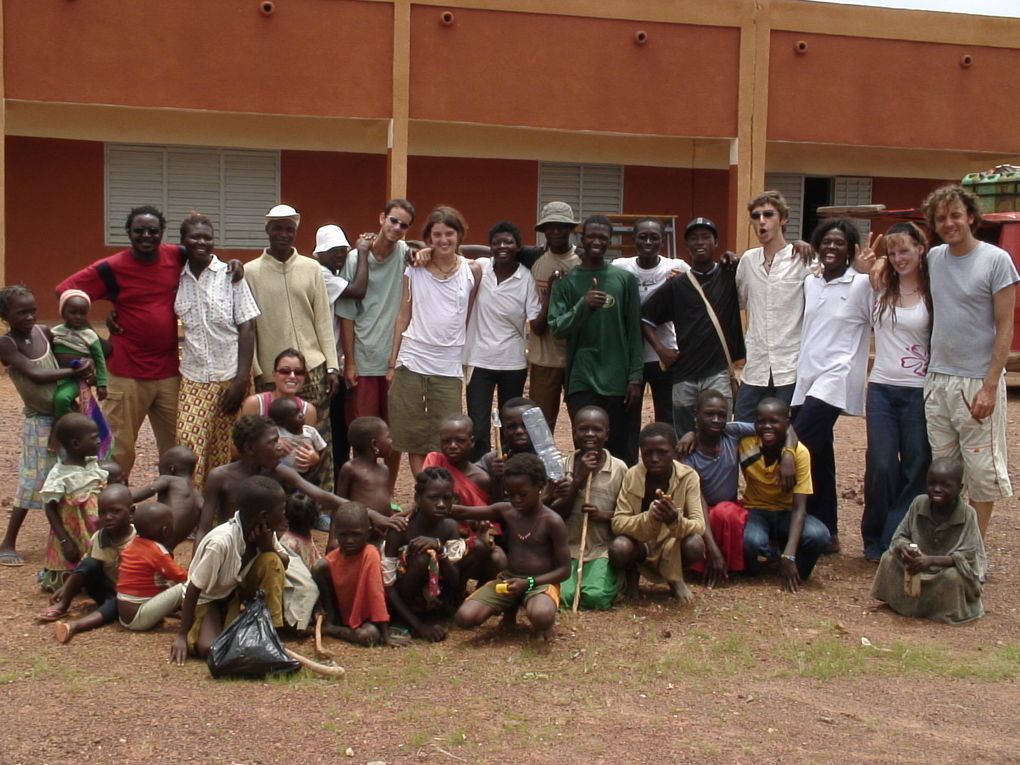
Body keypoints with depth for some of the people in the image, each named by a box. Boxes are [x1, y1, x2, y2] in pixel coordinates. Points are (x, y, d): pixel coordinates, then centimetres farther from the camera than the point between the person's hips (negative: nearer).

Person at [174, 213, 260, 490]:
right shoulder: (177, 279, 5)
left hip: (230, 376, -2)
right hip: (193, 377, 2)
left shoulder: (230, 275, -2)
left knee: (224, 452, 3)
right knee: (189, 449, -5)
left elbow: (246, 328, -4)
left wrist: (241, 380, -11)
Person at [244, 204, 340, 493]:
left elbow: (324, 321, 7)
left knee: (320, 439, 2)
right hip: (271, 373, -1)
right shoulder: (251, 272, 2)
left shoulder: (311, 269, 6)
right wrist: (257, 372, -5)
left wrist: (332, 366, 1)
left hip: (312, 369, 1)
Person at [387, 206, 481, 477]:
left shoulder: (472, 271, 2)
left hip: (449, 367, 0)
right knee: (414, 437, 3)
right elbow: (403, 316, 7)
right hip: (411, 362, 1)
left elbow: (468, 319, 8)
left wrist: (466, 362, 7)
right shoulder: (414, 269, 3)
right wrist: (392, 362, 5)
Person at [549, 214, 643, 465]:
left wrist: (635, 376, -1)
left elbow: (634, 332, 5)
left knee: (619, 448, 3)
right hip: (581, 379, 0)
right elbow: (556, 327, -3)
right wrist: (583, 306, -20)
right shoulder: (566, 282, 5)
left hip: (616, 379, 0)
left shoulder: (625, 280, 6)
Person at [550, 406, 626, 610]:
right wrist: (578, 480, -12)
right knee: (563, 596, -24)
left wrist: (604, 515, -17)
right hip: (568, 548, 1)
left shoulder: (619, 469, -1)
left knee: (595, 597, -25)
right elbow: (554, 516, -2)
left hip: (602, 550, -1)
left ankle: (611, 579, 6)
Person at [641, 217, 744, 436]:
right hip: (684, 375, 3)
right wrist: (660, 348, 4)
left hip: (720, 372, -2)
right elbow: (645, 316, 15)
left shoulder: (730, 277, 5)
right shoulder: (676, 286, 10)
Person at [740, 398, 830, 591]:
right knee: (752, 541, -37)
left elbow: (799, 507, -22)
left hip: (786, 512, 1)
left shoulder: (799, 452, -20)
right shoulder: (745, 443, -17)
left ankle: (795, 572, 2)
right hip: (756, 510, -1)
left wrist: (789, 554, -34)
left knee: (819, 536, -32)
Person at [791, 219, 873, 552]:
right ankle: (827, 532, 16)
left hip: (835, 379, -7)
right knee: (818, 457, 9)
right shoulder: (809, 283, 15)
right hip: (806, 377, 7)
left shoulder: (862, 284, -3)